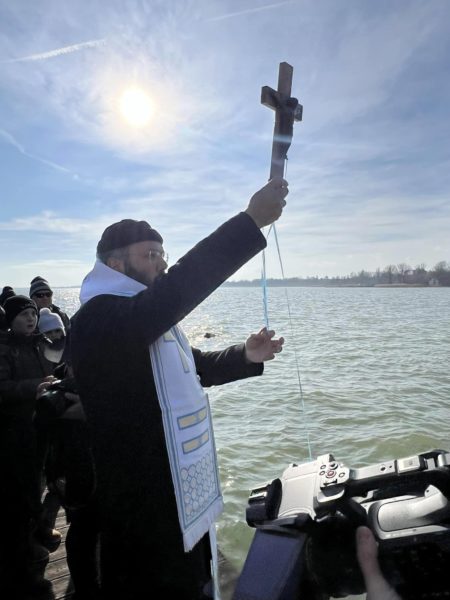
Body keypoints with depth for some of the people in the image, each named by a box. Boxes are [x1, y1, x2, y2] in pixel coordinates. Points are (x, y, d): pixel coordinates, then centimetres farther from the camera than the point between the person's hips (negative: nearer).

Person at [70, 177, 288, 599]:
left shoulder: (153, 320, 10)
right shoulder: (98, 319, -22)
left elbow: (196, 367, 17)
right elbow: (179, 286, -39)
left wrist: (247, 356, -1)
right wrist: (251, 221, -40)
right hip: (146, 508, -9)